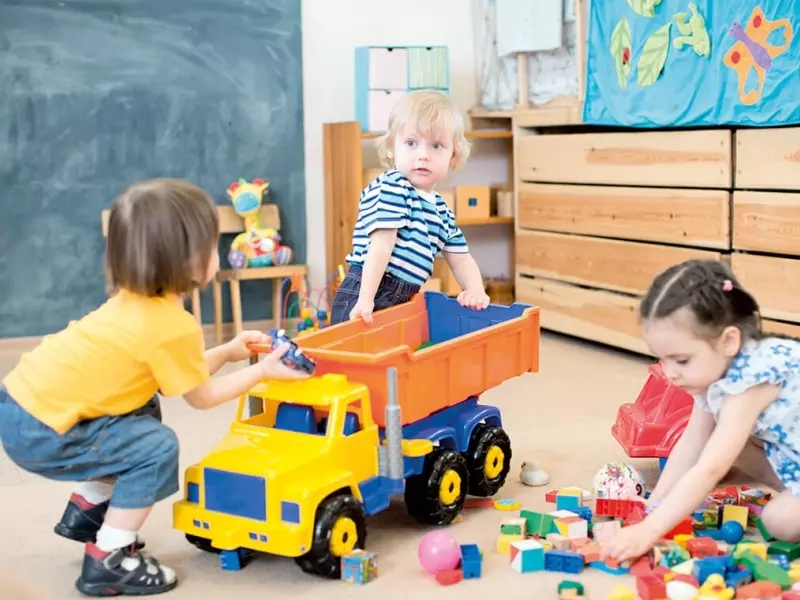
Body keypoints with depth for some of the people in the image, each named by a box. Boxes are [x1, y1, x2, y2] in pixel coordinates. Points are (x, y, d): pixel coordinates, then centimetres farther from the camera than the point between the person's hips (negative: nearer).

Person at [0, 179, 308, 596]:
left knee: (143, 418, 21)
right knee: (156, 448, -10)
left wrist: (227, 352, 19)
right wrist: (262, 371, 4)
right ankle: (107, 562, -2)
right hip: (38, 430, -10)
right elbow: (201, 397, -4)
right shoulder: (175, 325, -18)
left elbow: (180, 372, 15)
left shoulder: (134, 301, 9)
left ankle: (86, 512, 31)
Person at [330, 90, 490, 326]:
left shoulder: (441, 210, 14)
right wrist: (365, 300, -26)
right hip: (365, 300, -8)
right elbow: (381, 245, -20)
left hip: (403, 301, 8)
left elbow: (460, 259, 18)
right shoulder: (391, 188, -11)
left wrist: (475, 290, -2)